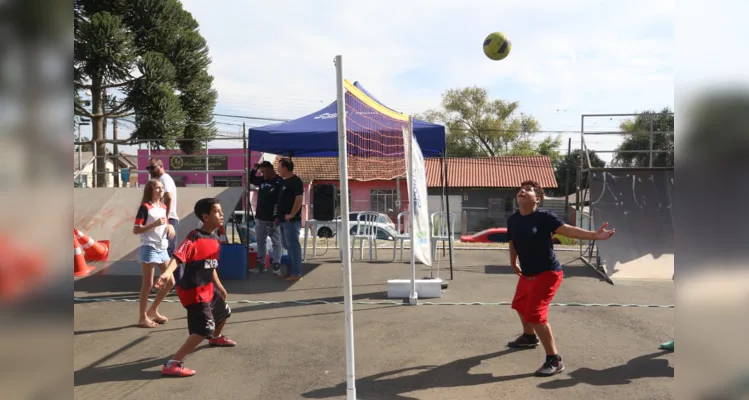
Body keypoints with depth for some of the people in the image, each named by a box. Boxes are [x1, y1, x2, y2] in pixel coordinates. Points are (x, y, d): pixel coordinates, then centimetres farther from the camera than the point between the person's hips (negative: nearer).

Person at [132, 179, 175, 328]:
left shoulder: (163, 207, 12)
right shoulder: (145, 207, -10)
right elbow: (135, 230, -15)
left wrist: (169, 226, 1)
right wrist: (154, 224, -23)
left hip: (162, 248, 8)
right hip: (149, 248, -8)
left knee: (170, 282, 9)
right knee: (148, 284, -2)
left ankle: (153, 310, 24)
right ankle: (142, 317, 10)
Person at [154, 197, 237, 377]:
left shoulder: (215, 239, 6)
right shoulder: (194, 238, -21)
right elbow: (177, 257, -34)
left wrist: (219, 287, 27)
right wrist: (167, 273, -53)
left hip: (208, 288, 10)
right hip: (194, 291, -10)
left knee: (224, 312, 29)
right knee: (205, 328, -19)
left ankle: (216, 338, 62)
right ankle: (172, 364, -14)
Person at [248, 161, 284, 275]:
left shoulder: (280, 182, -11)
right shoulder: (262, 180, 9)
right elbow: (250, 179, 25)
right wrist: (254, 169, 6)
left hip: (273, 219, -7)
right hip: (260, 217, 7)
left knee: (276, 243, 1)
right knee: (261, 242, 13)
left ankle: (276, 265, 2)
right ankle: (261, 264, 21)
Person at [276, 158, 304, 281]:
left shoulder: (296, 181, -12)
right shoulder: (285, 182, 18)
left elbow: (299, 198, -21)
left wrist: (292, 214, -21)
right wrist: (279, 216, 19)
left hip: (291, 220, -10)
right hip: (284, 220, 10)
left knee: (293, 246, -7)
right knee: (288, 246, 13)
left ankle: (296, 273, -4)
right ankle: (291, 271, 20)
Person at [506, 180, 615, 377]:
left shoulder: (544, 216, -19)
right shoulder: (512, 219, 0)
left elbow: (568, 230, -31)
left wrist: (594, 235, -46)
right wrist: (513, 263, 28)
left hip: (547, 274, -8)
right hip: (527, 274, 8)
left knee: (535, 315, -17)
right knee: (520, 306, 26)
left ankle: (554, 360, -4)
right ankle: (529, 337, 56)